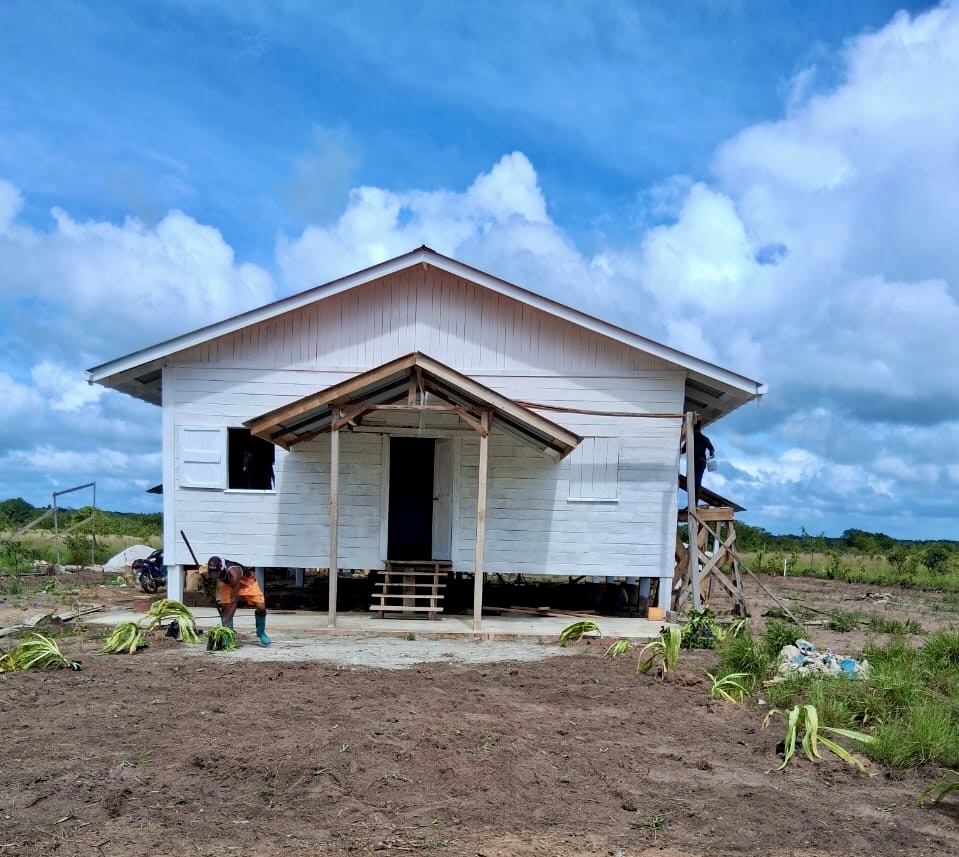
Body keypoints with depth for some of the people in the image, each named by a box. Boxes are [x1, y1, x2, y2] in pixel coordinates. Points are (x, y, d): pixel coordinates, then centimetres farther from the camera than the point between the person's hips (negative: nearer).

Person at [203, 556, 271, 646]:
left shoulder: (233, 572, -45)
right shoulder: (213, 568, -28)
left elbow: (234, 601, -43)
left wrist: (227, 623, -44)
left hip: (247, 582, -5)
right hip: (228, 584, 5)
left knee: (261, 607, -16)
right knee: (225, 607, -16)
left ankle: (261, 632, 9)